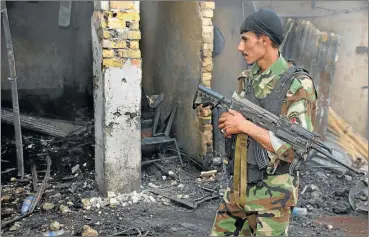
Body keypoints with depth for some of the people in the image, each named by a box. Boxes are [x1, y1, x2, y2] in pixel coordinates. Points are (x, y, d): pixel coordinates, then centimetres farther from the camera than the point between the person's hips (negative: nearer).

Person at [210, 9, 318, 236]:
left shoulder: (298, 85, -16)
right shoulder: (248, 78, 5)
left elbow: (295, 149, -22)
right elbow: (229, 124, 12)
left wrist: (245, 125, -20)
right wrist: (229, 125, -12)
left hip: (272, 195, -6)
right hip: (238, 188, 7)